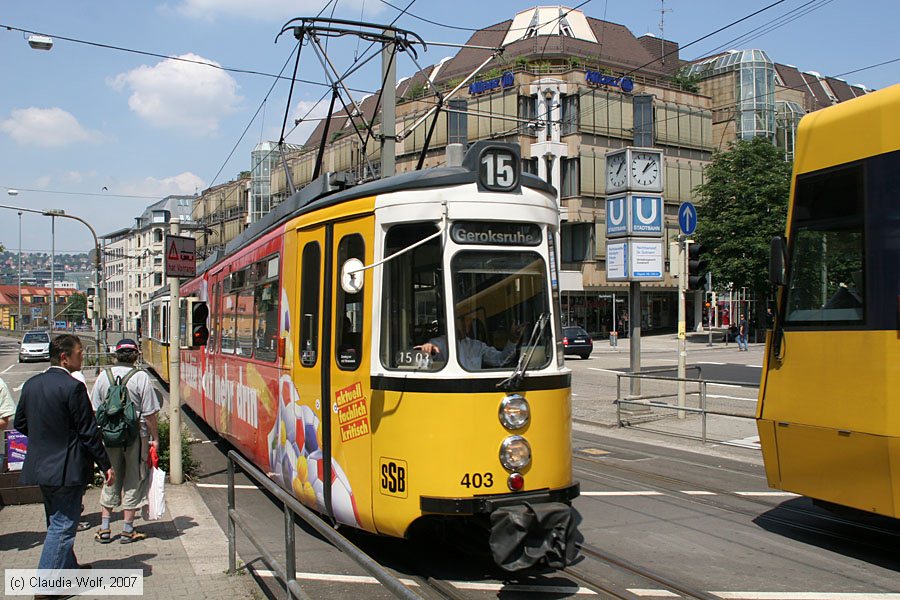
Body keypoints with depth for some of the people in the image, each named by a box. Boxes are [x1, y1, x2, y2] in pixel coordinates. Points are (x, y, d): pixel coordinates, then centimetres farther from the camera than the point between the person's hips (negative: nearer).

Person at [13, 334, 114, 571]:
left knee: (56, 523, 21)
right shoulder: (73, 387, -19)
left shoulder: (31, 384, 5)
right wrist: (106, 466, -8)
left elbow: (20, 423, 14)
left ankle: (68, 568, 37)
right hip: (67, 469, -8)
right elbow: (89, 433, -16)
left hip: (40, 467, 8)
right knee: (62, 527, -1)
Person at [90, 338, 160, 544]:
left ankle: (104, 529, 18)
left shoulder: (104, 376, 2)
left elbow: (95, 411, 6)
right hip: (135, 436, -4)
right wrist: (155, 438, -2)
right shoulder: (141, 377, -10)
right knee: (133, 481, 7)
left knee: (110, 481, 16)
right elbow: (149, 413, -11)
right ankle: (127, 530, 13)